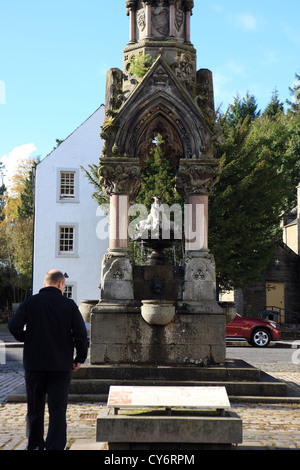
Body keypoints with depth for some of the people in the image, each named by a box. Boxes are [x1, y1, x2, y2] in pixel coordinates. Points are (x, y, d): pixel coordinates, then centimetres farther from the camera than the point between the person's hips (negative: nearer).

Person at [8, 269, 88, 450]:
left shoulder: (31, 302, -1)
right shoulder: (69, 304, -3)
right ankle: (55, 446, -8)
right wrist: (80, 358, 3)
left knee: (35, 408, 15)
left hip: (34, 363, 2)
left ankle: (35, 445, 27)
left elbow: (13, 326, -10)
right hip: (61, 366, -2)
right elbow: (81, 333, -8)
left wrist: (27, 339, 8)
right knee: (58, 409, 1)